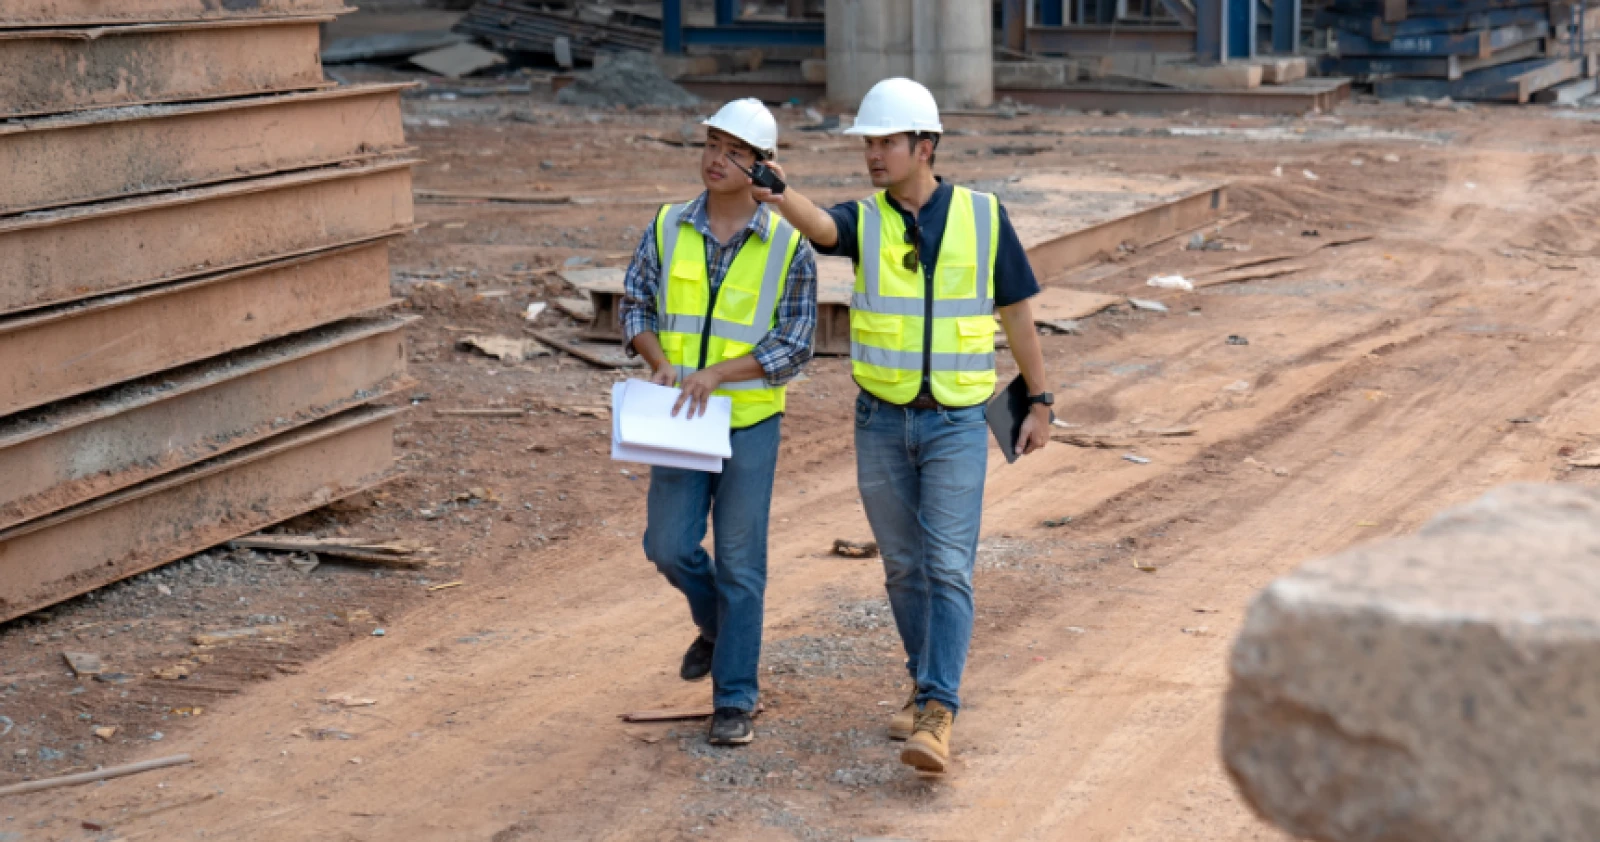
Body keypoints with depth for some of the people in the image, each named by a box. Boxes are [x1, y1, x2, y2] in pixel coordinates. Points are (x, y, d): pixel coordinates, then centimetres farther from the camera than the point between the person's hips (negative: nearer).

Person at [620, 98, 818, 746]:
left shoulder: (789, 246, -7)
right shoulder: (668, 228, 1)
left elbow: (794, 345, -8)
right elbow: (636, 304, 7)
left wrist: (717, 372, -19)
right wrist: (659, 363, -12)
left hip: (751, 422, -3)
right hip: (680, 420, 3)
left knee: (740, 563, 1)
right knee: (669, 546, 3)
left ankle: (734, 702, 9)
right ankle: (716, 626, 35)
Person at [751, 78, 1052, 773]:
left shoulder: (982, 217, -4)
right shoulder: (865, 221, -3)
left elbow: (1017, 312, 5)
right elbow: (818, 226, -28)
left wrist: (1040, 402, 5)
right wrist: (777, 195, -51)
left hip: (957, 423, -2)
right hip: (882, 422, 2)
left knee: (948, 568, -11)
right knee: (903, 564, 12)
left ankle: (936, 717, -15)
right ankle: (929, 683, 32)